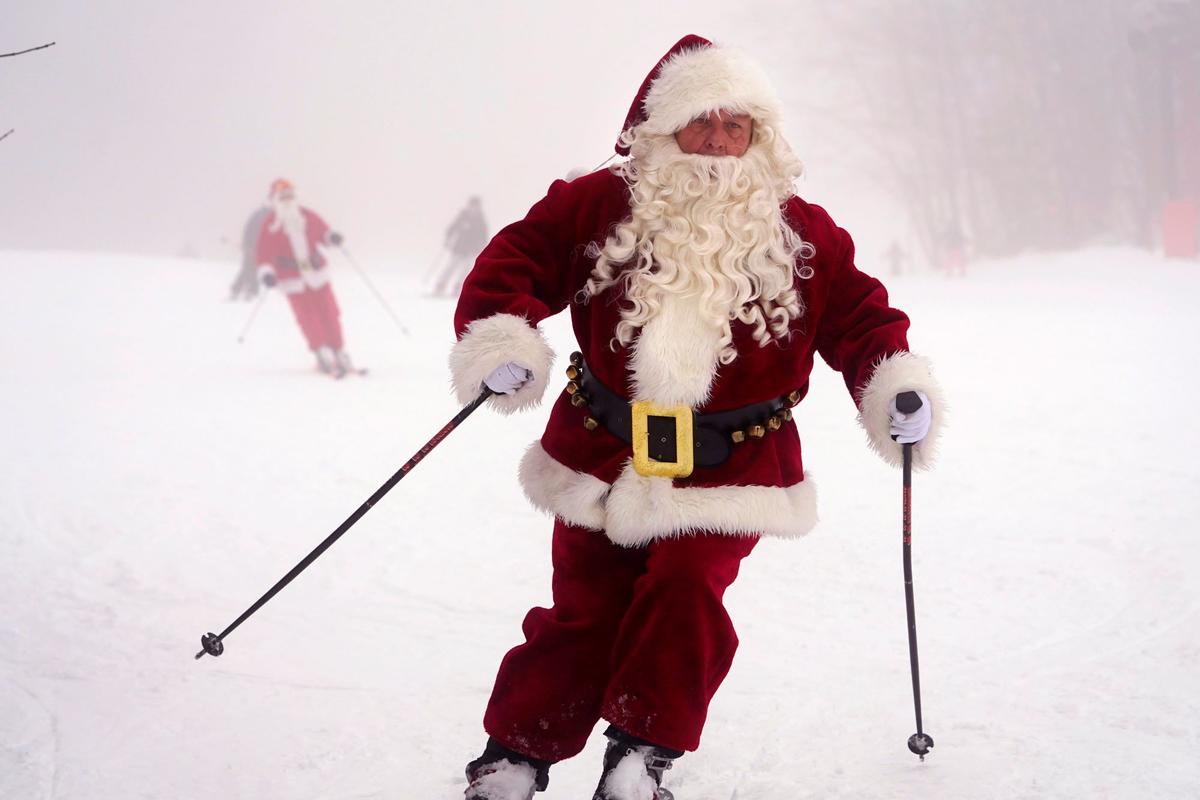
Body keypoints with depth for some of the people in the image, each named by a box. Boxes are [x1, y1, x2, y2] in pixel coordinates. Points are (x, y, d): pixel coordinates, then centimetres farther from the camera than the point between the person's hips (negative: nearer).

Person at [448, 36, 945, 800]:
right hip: (603, 453, 1)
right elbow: (522, 253, -1)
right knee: (584, 610, 4)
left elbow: (858, 314, 3)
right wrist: (499, 331, -19)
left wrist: (896, 383, -15)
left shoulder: (801, 234, -1)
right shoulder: (602, 206, -3)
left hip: (729, 469, 0)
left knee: (686, 593, -16)